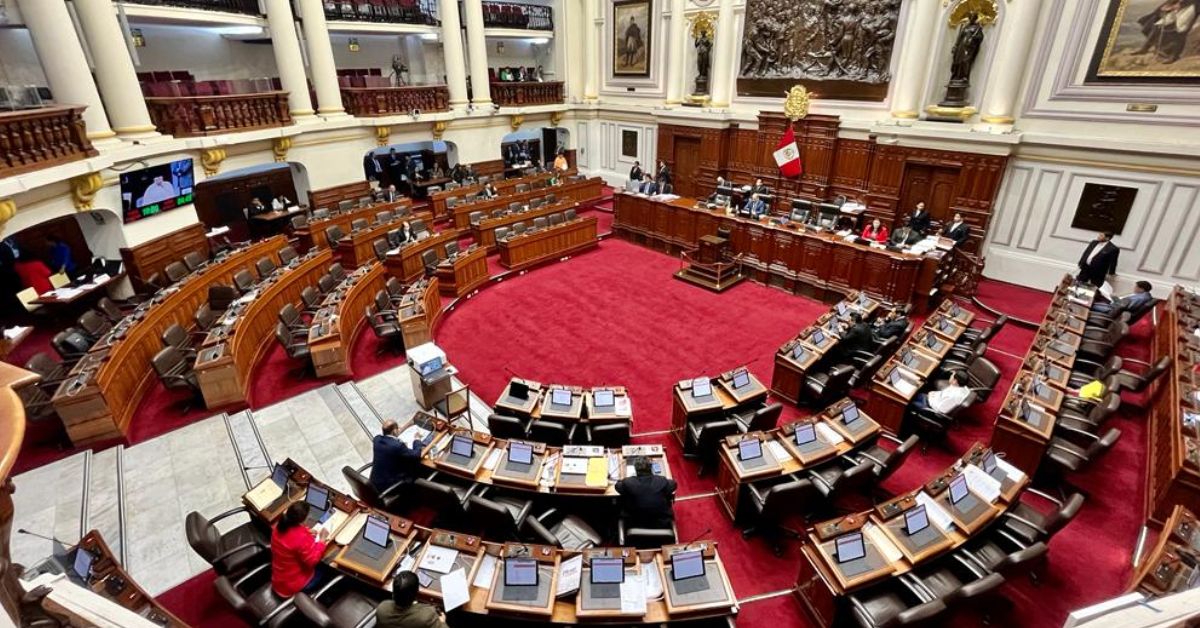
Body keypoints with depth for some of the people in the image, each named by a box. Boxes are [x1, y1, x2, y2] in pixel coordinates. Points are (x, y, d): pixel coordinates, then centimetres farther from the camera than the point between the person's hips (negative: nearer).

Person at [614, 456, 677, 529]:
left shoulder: (628, 483, -22)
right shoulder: (662, 481, -18)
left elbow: (618, 486, 1)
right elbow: (673, 485, 4)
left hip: (636, 525, 0)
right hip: (662, 525, 1)